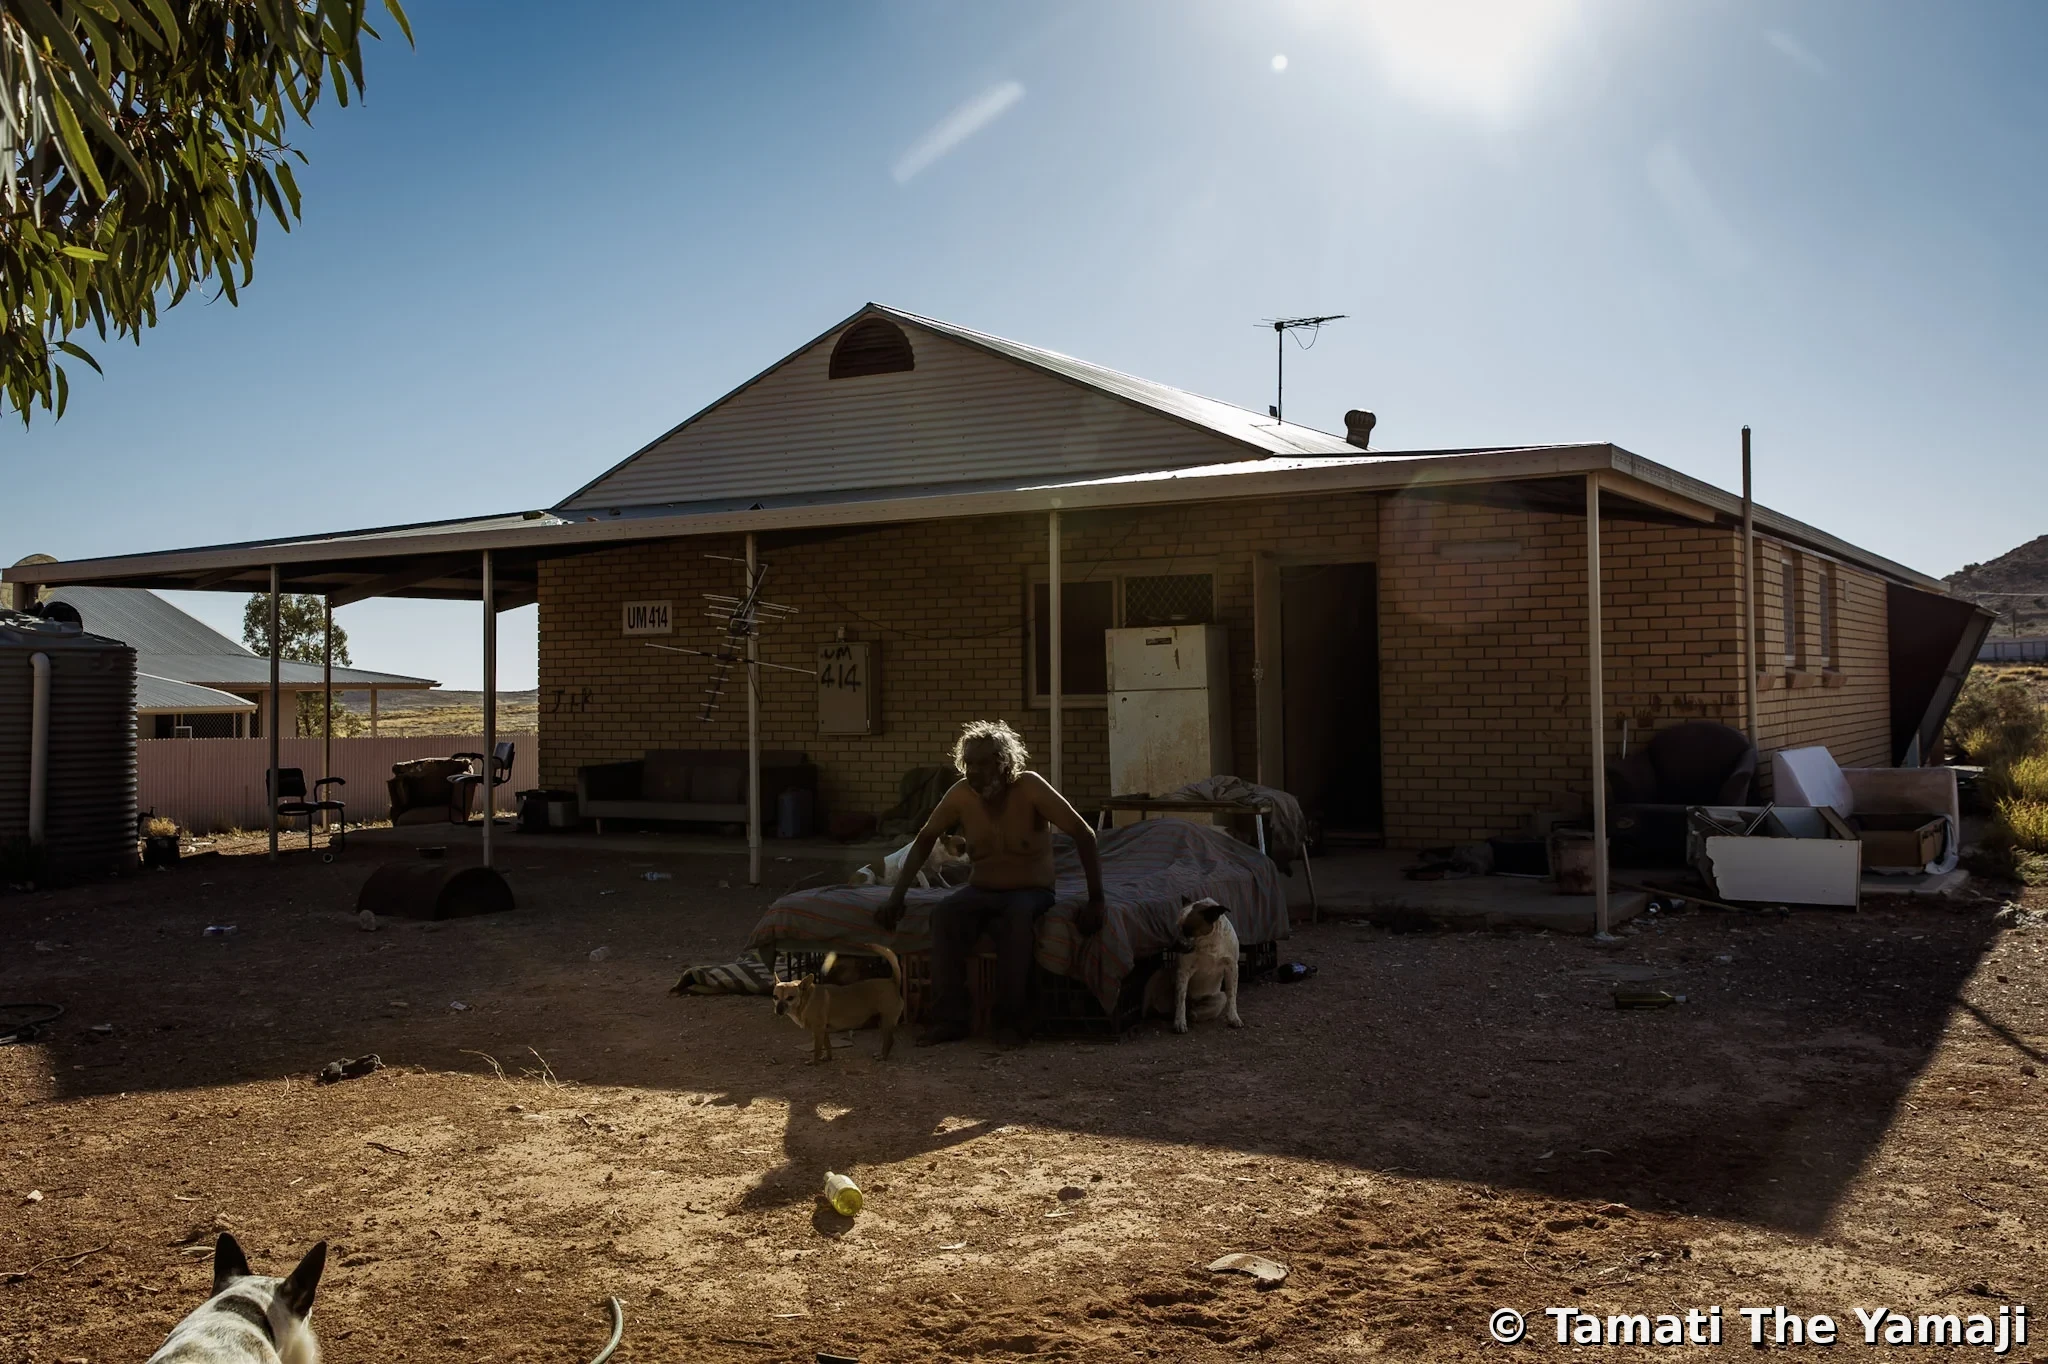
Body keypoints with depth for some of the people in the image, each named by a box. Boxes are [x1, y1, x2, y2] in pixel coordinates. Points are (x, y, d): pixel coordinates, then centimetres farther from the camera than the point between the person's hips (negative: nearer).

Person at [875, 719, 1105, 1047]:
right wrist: (896, 897, -3)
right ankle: (949, 1019, -22)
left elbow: (1083, 835, -19)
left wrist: (1095, 901, -24)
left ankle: (1013, 1020, -24)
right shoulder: (961, 793, -9)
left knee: (1017, 916, -37)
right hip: (982, 890, 3)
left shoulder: (1029, 787, -19)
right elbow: (925, 839, 3)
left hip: (1031, 891, -3)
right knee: (944, 913, -28)